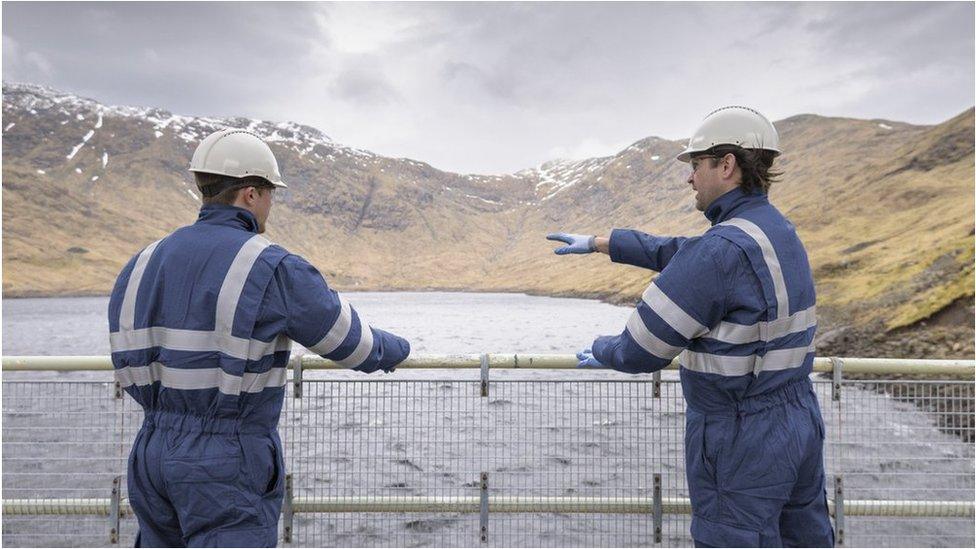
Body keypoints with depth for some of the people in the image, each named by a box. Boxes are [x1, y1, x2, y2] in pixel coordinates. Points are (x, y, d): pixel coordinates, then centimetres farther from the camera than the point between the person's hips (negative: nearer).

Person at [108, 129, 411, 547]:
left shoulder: (144, 266, 5)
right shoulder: (274, 270, -15)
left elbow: (134, 369, 15)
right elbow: (353, 342, -4)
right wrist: (394, 350, 20)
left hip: (156, 455, 7)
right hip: (230, 471, -7)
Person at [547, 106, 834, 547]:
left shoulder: (722, 251, -23)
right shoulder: (779, 233, 7)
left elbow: (642, 350, -18)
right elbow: (674, 253, 19)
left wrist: (601, 352, 4)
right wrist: (597, 242, 23)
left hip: (739, 441, -9)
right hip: (799, 424, 9)